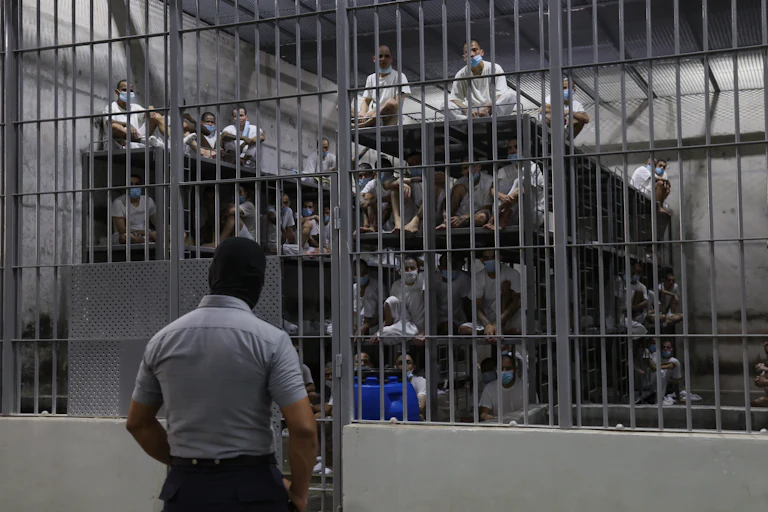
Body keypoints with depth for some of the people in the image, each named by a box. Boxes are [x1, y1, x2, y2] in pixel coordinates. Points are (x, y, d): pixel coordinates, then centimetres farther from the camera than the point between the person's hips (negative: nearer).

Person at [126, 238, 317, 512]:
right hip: (252, 487, -3)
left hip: (185, 488, 4)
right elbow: (303, 428, -15)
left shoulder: (163, 340, 3)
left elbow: (138, 422, 12)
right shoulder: (269, 339, -10)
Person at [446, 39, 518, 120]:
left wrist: (487, 107, -31)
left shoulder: (495, 69, -3)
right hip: (473, 112, 1)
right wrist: (466, 110, -24)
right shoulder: (461, 75, 3)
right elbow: (454, 98, -2)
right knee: (447, 105, -23)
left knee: (511, 94, -28)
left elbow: (501, 94, -11)